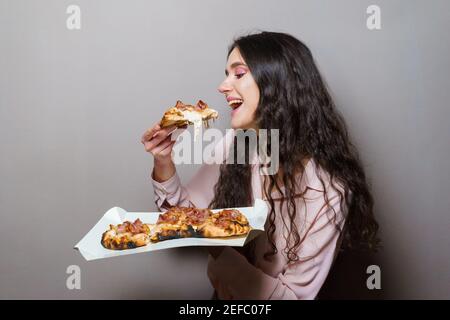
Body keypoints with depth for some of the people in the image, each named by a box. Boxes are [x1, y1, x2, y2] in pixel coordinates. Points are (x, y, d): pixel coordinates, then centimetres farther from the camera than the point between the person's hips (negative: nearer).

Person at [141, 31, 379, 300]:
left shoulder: (325, 187, -22)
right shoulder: (232, 146, -8)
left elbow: (296, 295, -19)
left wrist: (217, 249, -28)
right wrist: (163, 163, -13)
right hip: (221, 293, 4)